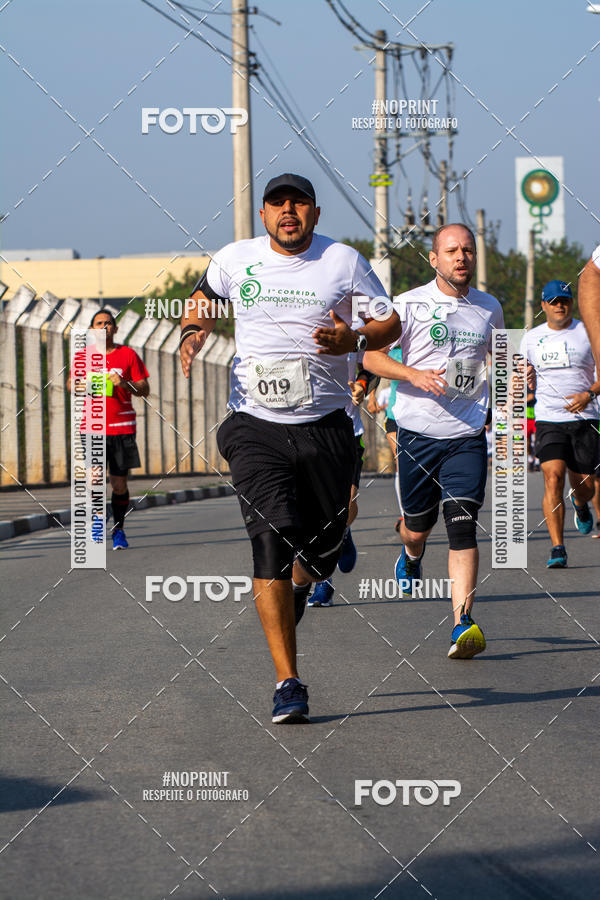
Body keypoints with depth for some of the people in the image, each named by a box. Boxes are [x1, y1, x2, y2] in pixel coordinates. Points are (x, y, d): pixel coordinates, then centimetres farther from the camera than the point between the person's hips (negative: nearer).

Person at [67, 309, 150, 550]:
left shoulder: (128, 354, 4)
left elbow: (144, 389, 5)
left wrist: (125, 384, -14)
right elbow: (71, 384, 20)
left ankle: (119, 530, 18)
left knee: (119, 483, 3)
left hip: (122, 428, 0)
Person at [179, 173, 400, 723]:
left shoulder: (344, 261, 1)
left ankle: (300, 585, 48)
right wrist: (194, 332, 2)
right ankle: (288, 683, -16)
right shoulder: (235, 260, 4)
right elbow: (205, 297, 24)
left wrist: (354, 340, -15)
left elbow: (390, 323, 6)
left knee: (323, 545, 7)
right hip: (255, 425, -1)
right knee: (272, 540, -17)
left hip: (325, 425, 1)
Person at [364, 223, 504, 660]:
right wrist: (415, 375, -20)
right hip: (418, 432, -1)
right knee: (418, 525, 12)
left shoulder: (490, 308, 9)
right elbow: (371, 356, -5)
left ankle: (463, 625, -19)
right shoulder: (410, 305, -3)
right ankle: (411, 557, 50)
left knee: (462, 527, -13)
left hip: (468, 436, 1)